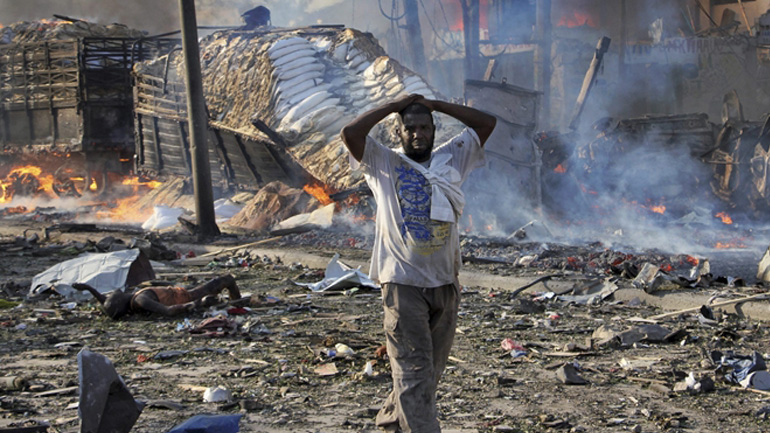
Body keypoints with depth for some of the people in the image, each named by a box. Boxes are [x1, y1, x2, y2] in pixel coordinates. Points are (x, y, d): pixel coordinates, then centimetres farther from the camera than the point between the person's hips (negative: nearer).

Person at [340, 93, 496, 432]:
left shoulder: (451, 159, 10)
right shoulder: (383, 163, 1)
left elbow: (487, 123, 6)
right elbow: (350, 134, -14)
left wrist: (436, 105, 6)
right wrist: (394, 106, -5)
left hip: (445, 283, 4)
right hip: (403, 283, -4)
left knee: (432, 369, 13)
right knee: (413, 370, -8)